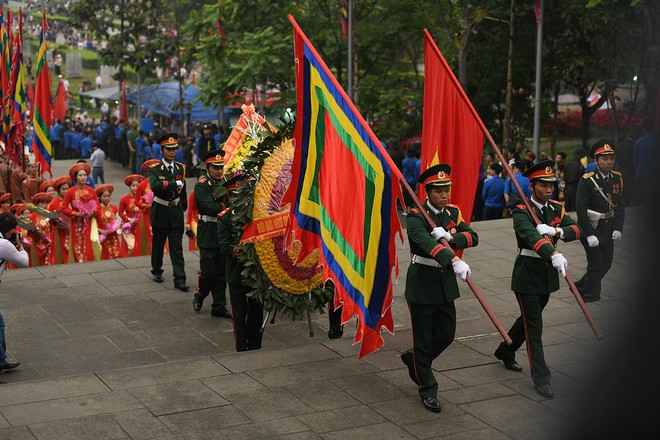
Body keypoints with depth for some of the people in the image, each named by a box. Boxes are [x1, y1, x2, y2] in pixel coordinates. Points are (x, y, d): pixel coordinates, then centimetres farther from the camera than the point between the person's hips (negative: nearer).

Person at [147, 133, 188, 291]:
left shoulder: (181, 168, 4)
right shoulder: (154, 169, -9)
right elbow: (155, 185, -31)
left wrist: (184, 209, 20)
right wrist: (176, 184, -28)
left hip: (176, 212, 2)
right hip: (160, 212, -2)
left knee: (177, 247, -2)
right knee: (158, 244, 13)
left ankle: (179, 279, -4)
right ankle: (157, 271, 34)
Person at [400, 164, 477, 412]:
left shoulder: (453, 213, 5)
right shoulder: (416, 216, -17)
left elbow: (473, 238, -6)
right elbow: (428, 243, -35)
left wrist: (451, 237, -26)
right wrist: (455, 261, -50)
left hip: (446, 281, 6)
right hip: (421, 282, -6)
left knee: (446, 335, 14)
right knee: (424, 340, 4)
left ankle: (412, 358, 40)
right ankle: (427, 389, 19)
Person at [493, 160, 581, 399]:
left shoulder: (556, 209, 5)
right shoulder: (522, 211, -16)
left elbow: (576, 229, -7)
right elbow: (531, 235, -35)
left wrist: (555, 230, -28)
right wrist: (554, 254, -52)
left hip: (548, 273, 7)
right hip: (527, 274, -7)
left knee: (528, 319, 21)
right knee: (534, 326, -5)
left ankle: (505, 352, 43)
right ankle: (541, 377, 0)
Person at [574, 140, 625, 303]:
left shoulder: (617, 178, 3)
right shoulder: (587, 180, -14)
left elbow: (621, 205, 7)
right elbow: (581, 208, -16)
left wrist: (618, 228, -4)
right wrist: (589, 234, -20)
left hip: (608, 228, 6)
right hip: (591, 228, -6)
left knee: (606, 263, 11)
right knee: (596, 264, -3)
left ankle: (581, 286, 31)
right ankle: (591, 296, 17)